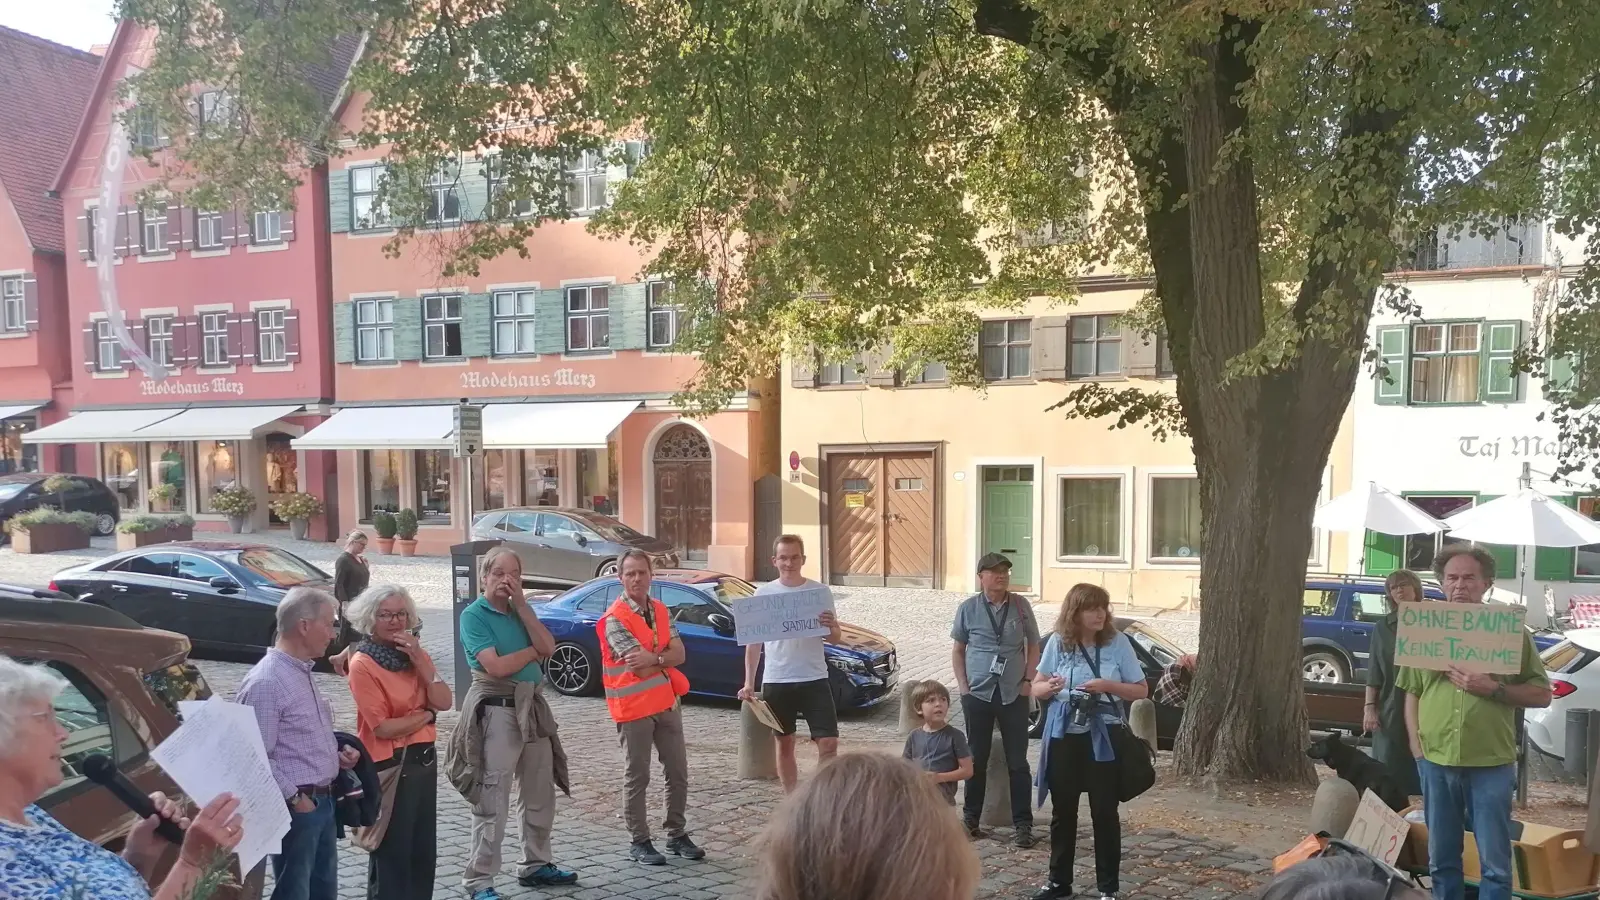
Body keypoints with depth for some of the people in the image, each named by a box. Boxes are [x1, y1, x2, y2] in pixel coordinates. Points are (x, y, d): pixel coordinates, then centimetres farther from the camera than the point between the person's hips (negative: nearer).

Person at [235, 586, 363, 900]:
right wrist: (294, 798, -18)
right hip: (297, 806, -9)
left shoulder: (303, 672, 10)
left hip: (323, 801, 9)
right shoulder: (266, 682, -20)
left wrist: (336, 755, 6)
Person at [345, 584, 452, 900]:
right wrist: (427, 715, -7)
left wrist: (420, 659, -14)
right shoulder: (362, 664, -14)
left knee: (424, 850, 17)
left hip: (424, 759, 7)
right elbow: (383, 727, -19)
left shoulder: (415, 653, 7)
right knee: (392, 854, 5)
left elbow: (444, 702, -4)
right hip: (390, 767, -7)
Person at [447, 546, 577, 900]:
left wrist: (521, 604, -8)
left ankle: (536, 865, 30)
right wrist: (533, 651, -5)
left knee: (540, 794, 15)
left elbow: (548, 648, -4)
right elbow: (496, 666, -19)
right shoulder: (473, 615, -9)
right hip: (496, 710, -7)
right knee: (492, 801, -3)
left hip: (533, 707, 7)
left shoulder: (520, 610, 11)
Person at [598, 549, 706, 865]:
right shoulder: (615, 619, -15)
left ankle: (677, 835, 24)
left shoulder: (661, 611, 7)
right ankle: (639, 842, 15)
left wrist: (653, 658, -18)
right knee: (638, 777, 4)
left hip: (667, 702, 7)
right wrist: (666, 657, -5)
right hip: (633, 706, -6)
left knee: (678, 772, 11)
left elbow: (679, 653, -1)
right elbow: (642, 669, -20)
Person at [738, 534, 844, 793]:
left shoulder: (820, 591, 0)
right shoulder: (763, 593, 1)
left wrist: (831, 628, -18)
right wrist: (749, 682, -2)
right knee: (785, 743, 10)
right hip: (776, 681, 1)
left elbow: (836, 639, 6)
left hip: (814, 679, -1)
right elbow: (754, 642, 5)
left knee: (829, 742, -6)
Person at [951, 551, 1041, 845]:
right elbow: (957, 650, 8)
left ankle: (1023, 825, 10)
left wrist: (1028, 681, -1)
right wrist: (963, 686, -1)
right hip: (977, 695, 0)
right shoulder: (968, 608, 0)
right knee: (976, 760, 10)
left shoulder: (1021, 606, 1)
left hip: (1014, 695, 0)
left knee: (1018, 762, 4)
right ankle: (970, 819, 21)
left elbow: (1033, 646, 9)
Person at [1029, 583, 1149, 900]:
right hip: (1063, 737, 2)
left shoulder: (1118, 642, -5)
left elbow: (1141, 691, -1)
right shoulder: (1058, 642, -1)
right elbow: (1036, 687, 5)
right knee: (1062, 811, 9)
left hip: (1102, 739, -2)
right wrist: (1050, 687, -18)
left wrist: (1107, 685, -18)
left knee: (1105, 812, 3)